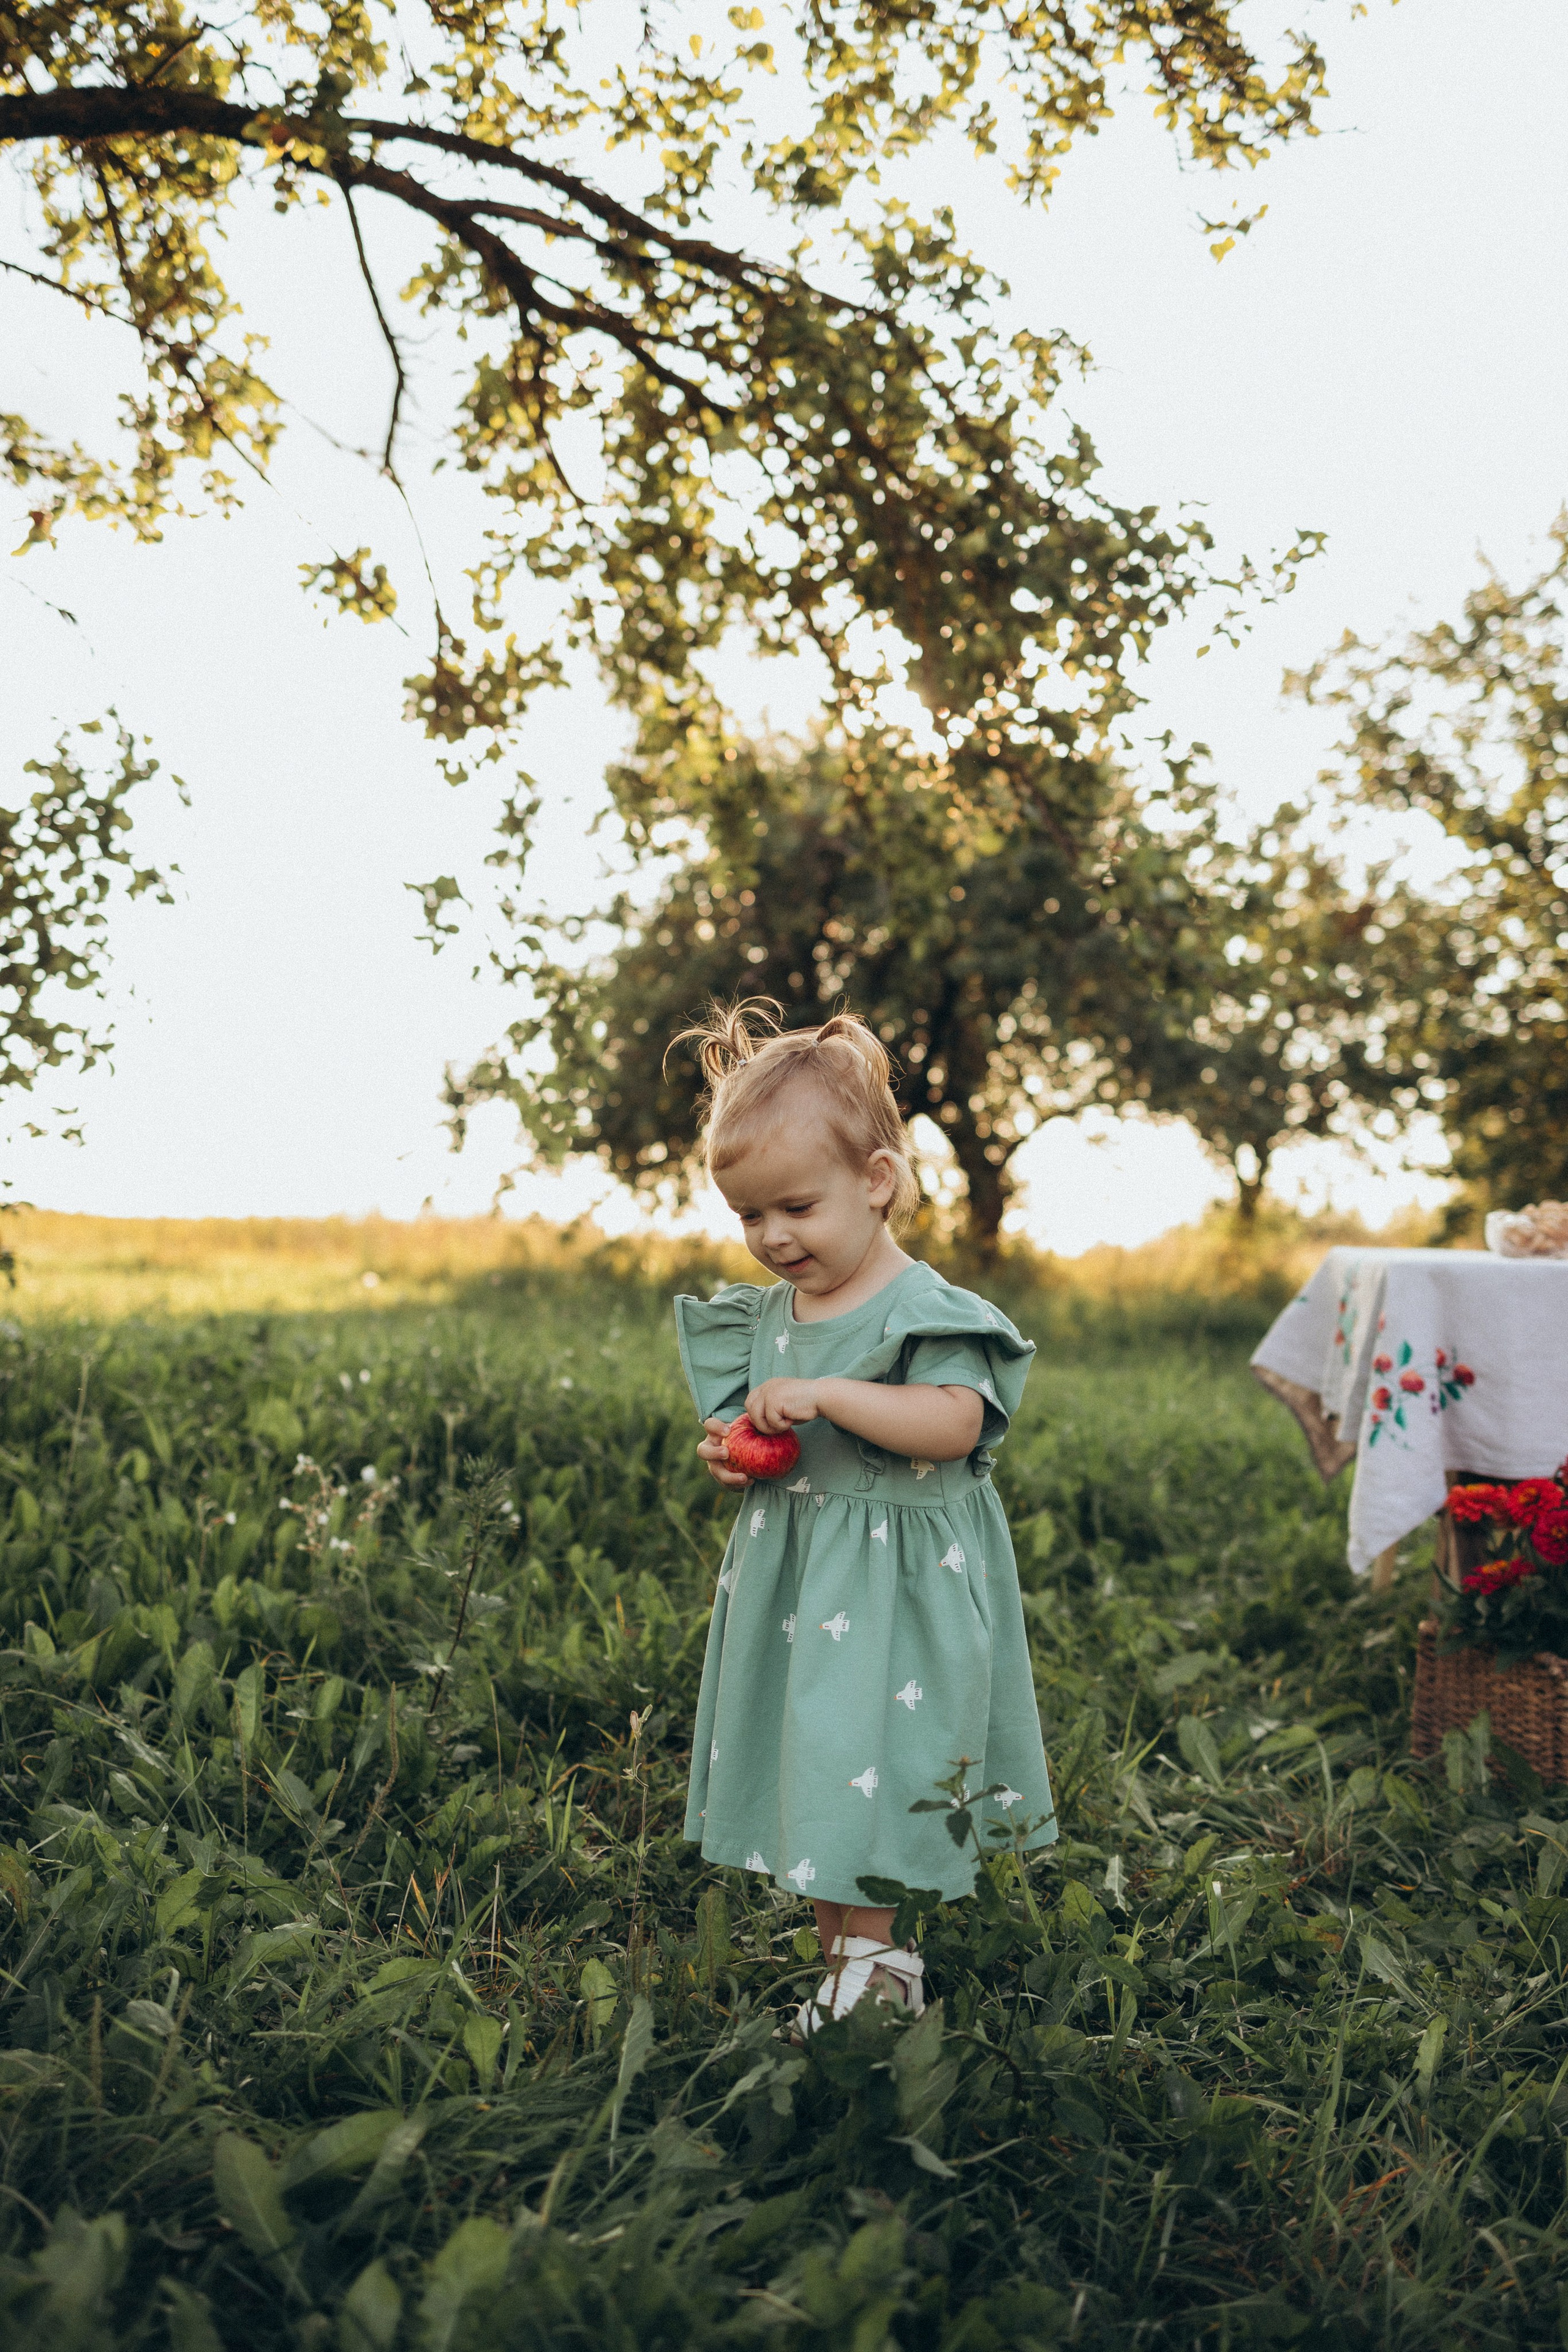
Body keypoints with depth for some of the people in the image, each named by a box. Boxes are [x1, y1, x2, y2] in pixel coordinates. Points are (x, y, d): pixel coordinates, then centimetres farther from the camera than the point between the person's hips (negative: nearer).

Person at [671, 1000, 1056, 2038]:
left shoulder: (922, 1310, -14)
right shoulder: (762, 1314, 9)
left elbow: (953, 1424, -27)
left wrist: (827, 1393, -30)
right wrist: (731, 1450, -2)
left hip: (891, 1592, -7)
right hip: (788, 1574, 7)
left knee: (863, 1764, -5)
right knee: (804, 1774, 13)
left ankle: (875, 1958, 11)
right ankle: (842, 1957, 26)